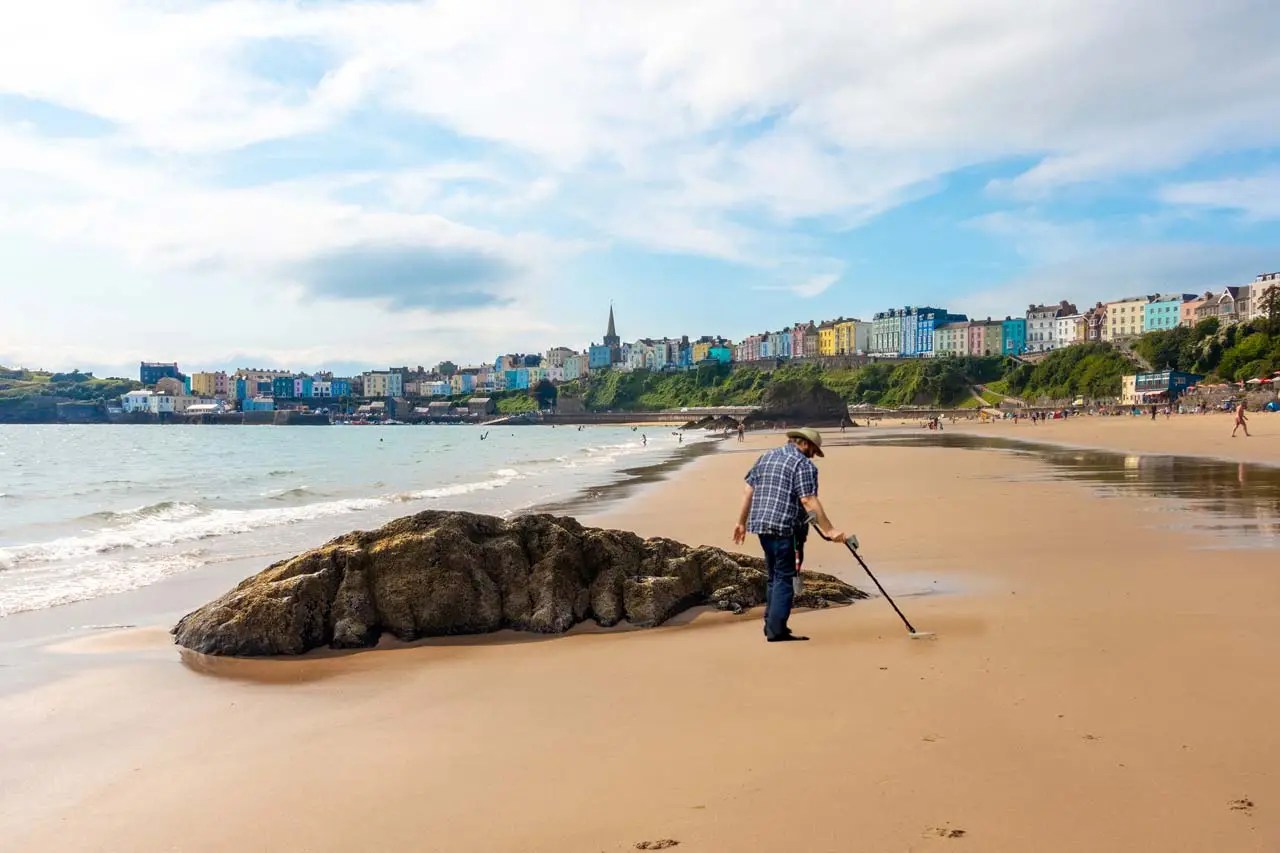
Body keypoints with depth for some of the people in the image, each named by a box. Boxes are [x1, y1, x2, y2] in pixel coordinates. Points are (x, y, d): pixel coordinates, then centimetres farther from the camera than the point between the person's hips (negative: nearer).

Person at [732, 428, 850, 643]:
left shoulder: (766, 457, 18)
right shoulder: (804, 464, -6)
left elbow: (748, 489, 16)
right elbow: (808, 501, -16)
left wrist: (742, 522, 20)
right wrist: (829, 530, -15)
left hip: (760, 523, 8)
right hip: (782, 527, -8)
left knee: (774, 575, 18)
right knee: (784, 577, -2)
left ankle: (771, 625, 23)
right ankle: (777, 630, -4)